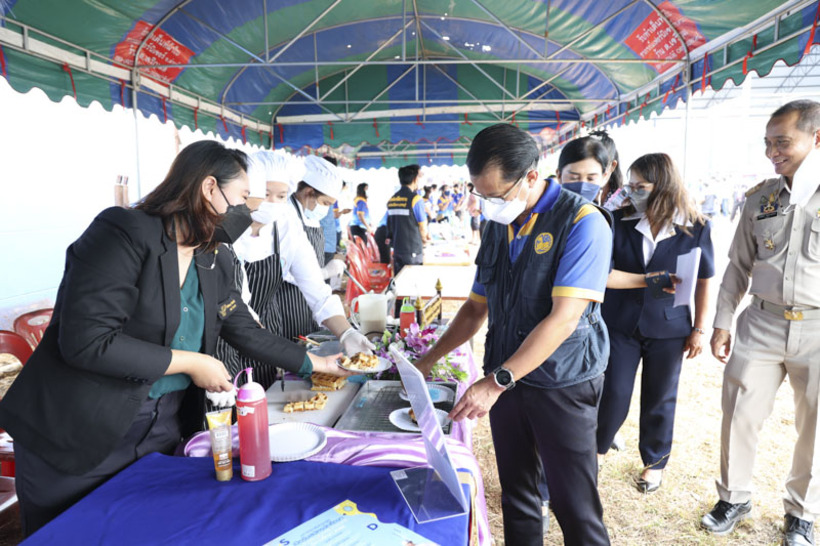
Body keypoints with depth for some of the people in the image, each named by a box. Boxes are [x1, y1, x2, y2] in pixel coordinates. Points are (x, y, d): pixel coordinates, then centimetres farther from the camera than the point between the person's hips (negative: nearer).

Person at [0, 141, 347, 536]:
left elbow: (249, 334, 12)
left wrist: (317, 364, 12)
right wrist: (190, 362, -20)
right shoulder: (124, 233, -20)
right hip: (78, 434, -6)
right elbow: (85, 341, -26)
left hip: (163, 429, 7)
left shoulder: (216, 266, 3)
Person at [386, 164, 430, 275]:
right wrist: (424, 238, 15)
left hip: (396, 249, 6)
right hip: (412, 250, -6)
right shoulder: (415, 199, -12)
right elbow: (423, 227, -5)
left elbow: (390, 225, 12)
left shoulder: (392, 200, 7)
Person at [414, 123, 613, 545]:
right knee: (516, 497, 17)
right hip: (504, 381, 6)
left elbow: (563, 320, -22)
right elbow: (477, 307, 14)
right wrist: (429, 360, 8)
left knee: (576, 510, 8)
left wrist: (496, 382, -24)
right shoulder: (497, 226, 6)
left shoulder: (582, 222, -15)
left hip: (562, 387, -5)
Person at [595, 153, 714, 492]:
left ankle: (655, 462, 36)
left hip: (668, 328, 0)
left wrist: (698, 329, 1)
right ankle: (595, 451, 30)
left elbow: (703, 282, 1)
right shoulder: (619, 221, -6)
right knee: (614, 395, 5)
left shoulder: (695, 227, -6)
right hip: (620, 324, 0)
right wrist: (649, 280, -22)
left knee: (659, 400, 14)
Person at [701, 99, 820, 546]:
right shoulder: (760, 198, 4)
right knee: (740, 417, 7)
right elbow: (738, 266, 9)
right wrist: (722, 323, 7)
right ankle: (734, 498, 29)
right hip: (761, 325, 2)